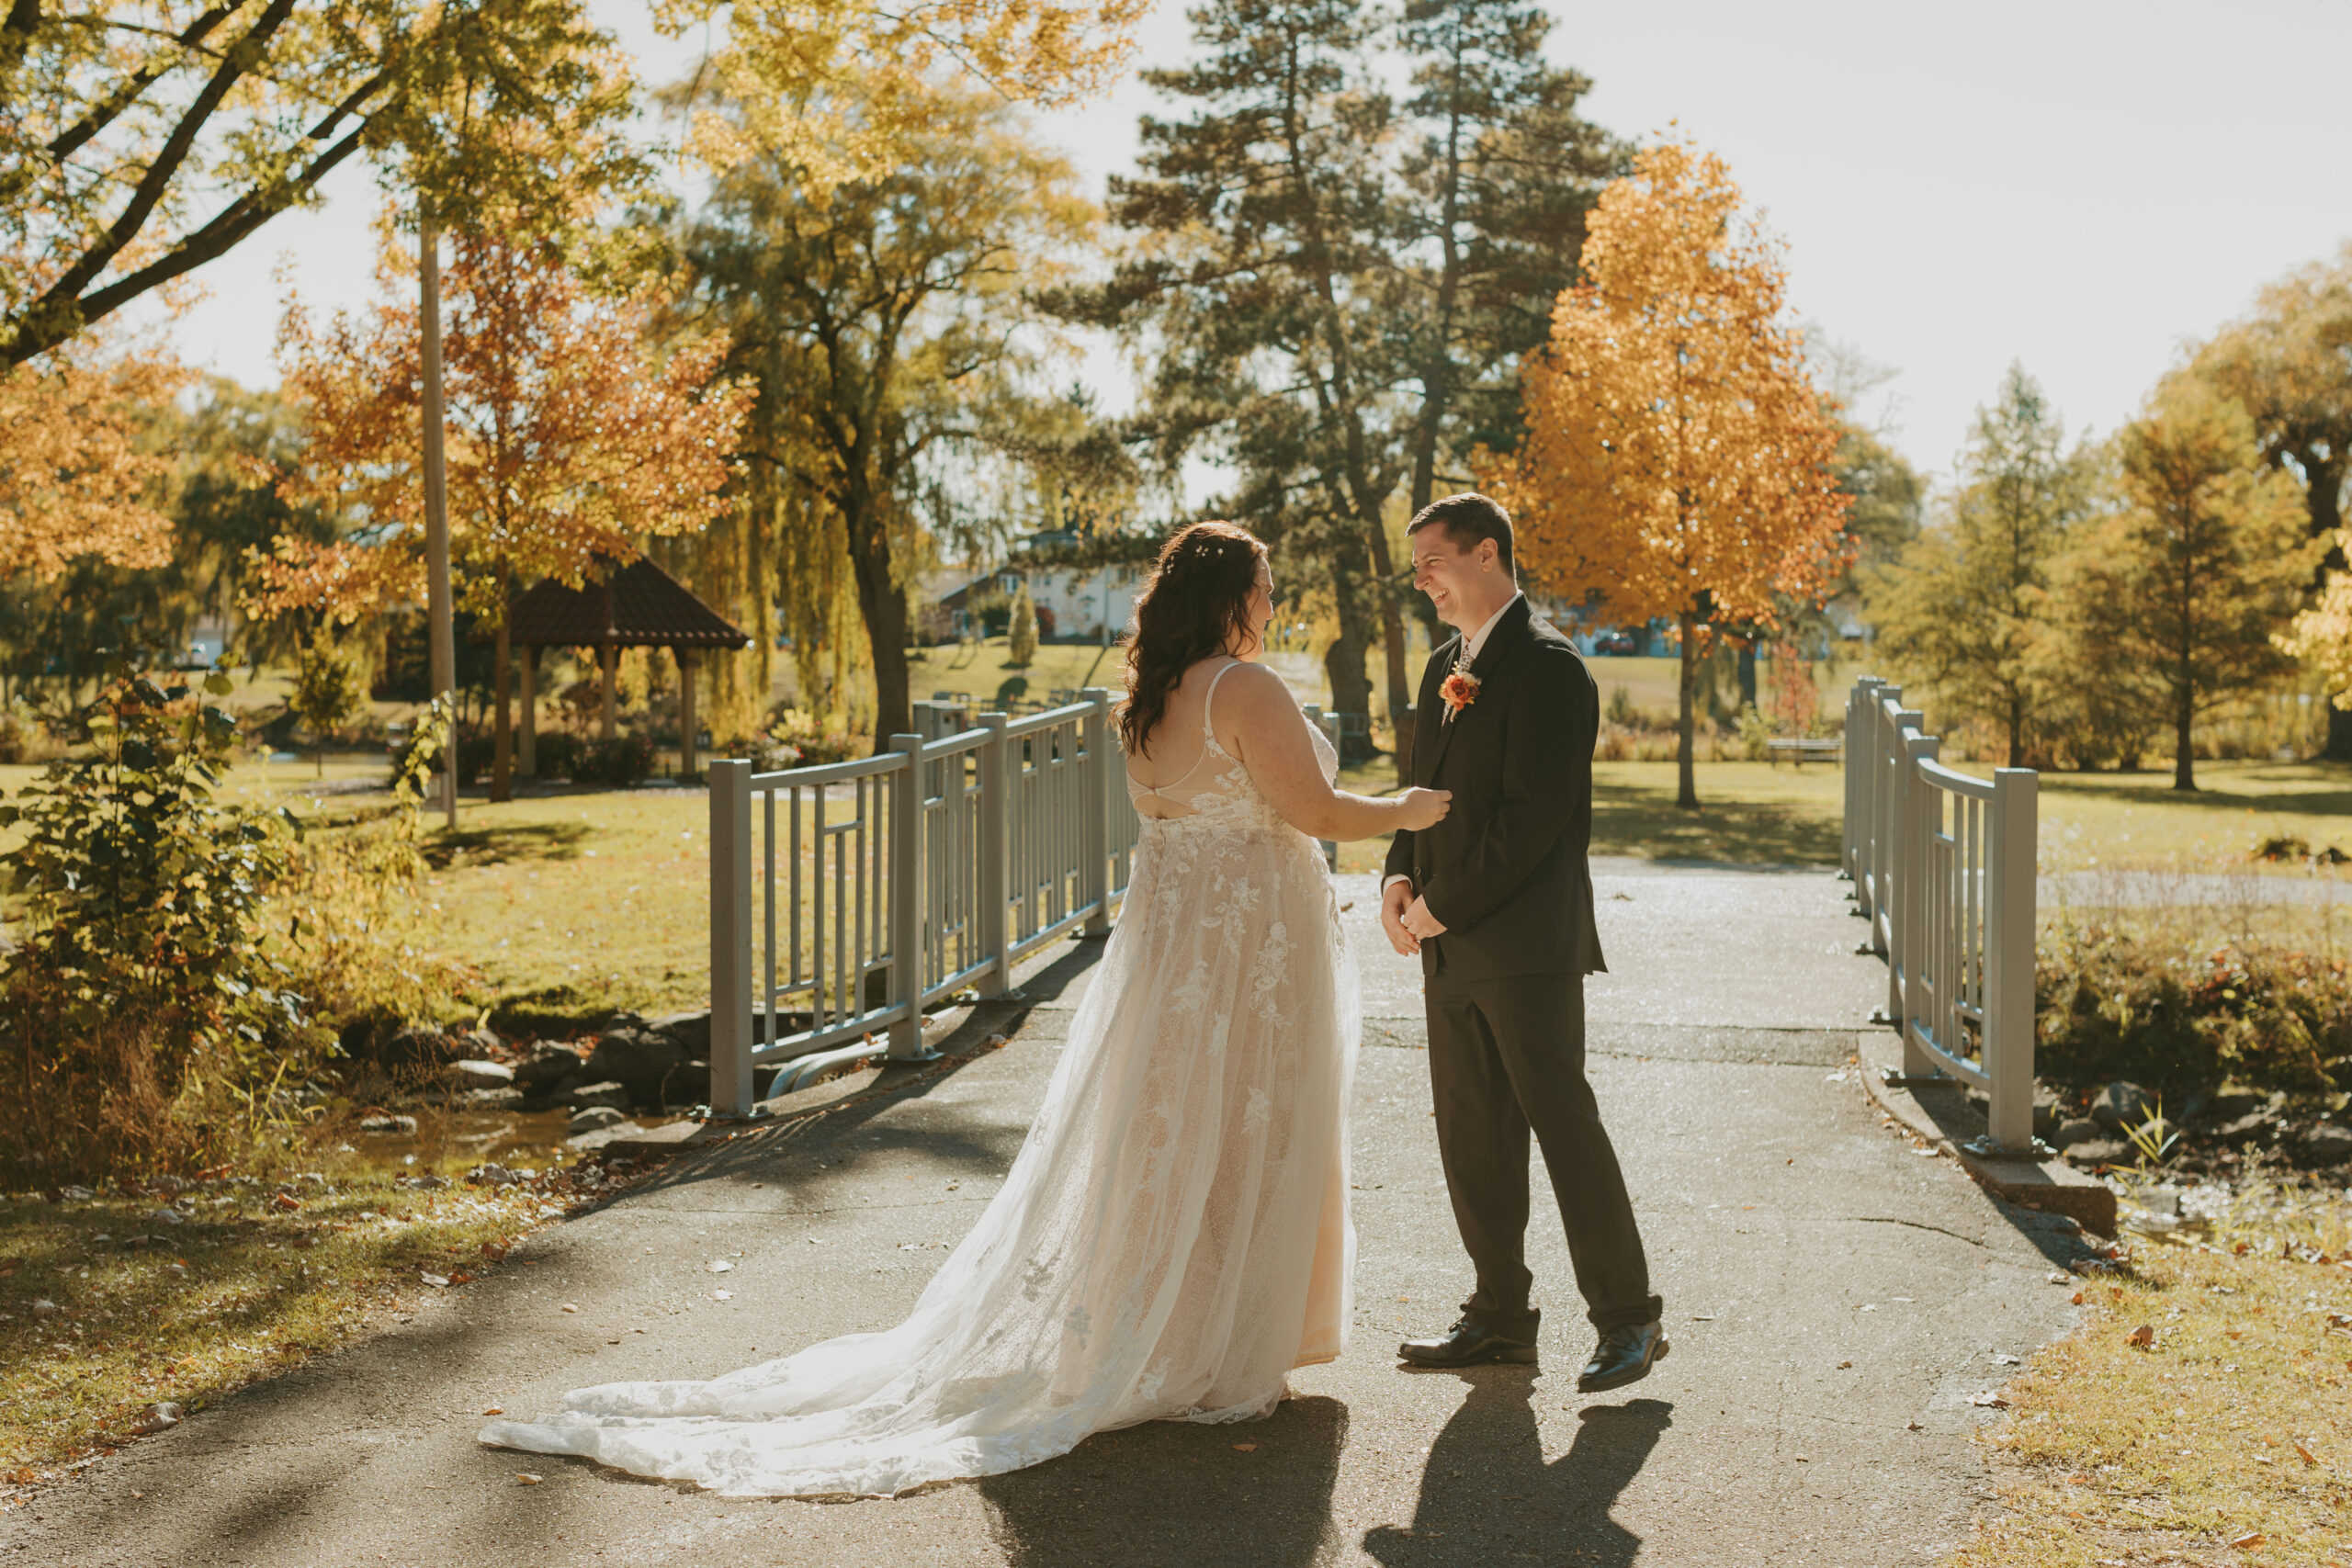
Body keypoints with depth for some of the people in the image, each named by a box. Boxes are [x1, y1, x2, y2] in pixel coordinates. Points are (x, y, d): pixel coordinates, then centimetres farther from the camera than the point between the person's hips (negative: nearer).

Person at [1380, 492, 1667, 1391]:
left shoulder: (1546, 667, -12)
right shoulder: (1446, 667, 16)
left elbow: (1533, 815, -19)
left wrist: (1444, 906, -16)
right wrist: (1400, 878, 3)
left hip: (1526, 943, -9)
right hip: (1451, 946, 9)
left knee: (1562, 1122, -3)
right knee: (1470, 1134, 11)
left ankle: (1628, 1318, 7)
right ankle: (1500, 1317, 21)